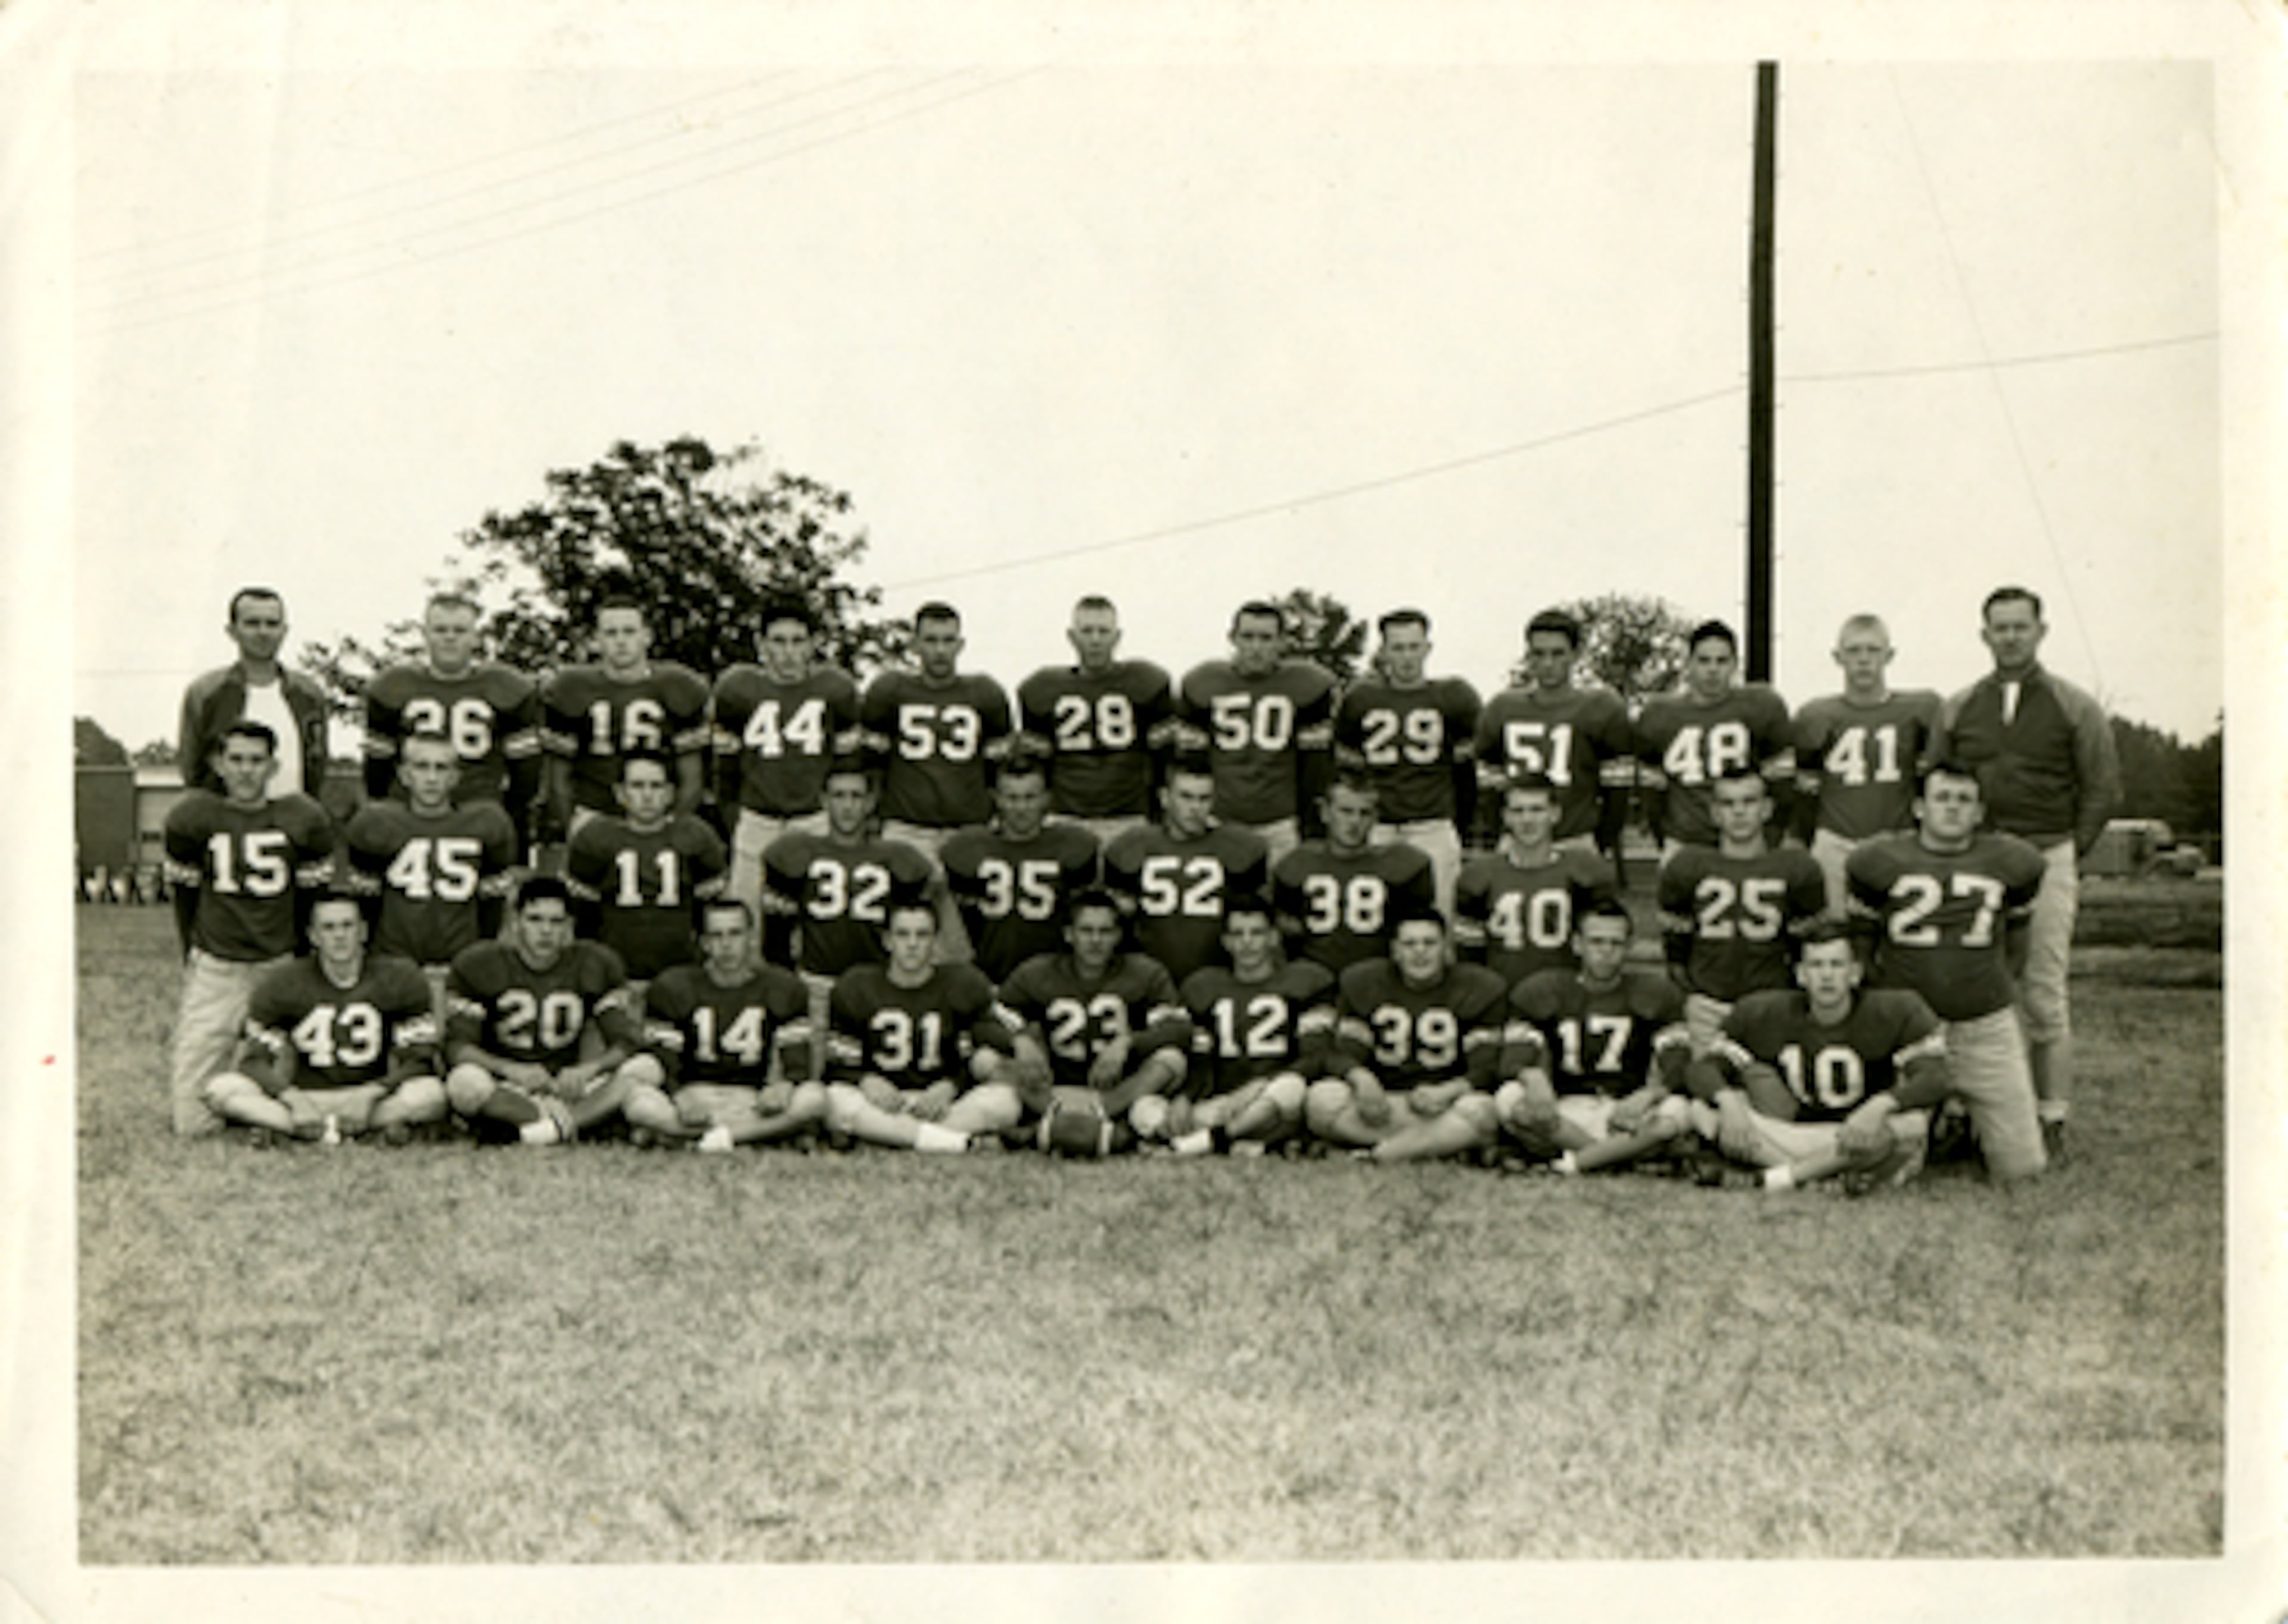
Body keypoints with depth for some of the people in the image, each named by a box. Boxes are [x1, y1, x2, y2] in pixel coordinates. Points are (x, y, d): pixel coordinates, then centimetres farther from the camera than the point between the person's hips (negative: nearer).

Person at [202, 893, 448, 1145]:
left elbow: (419, 1059, -5)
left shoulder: (400, 980, -2)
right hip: (303, 1095, 2)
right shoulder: (282, 984, 0)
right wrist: (294, 1100, -20)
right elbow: (256, 1060, -2)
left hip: (371, 1095, -2)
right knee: (221, 1089, -26)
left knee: (432, 1094, -33)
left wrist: (369, 1095, -20)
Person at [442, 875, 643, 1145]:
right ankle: (560, 1123, -29)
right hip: (502, 1091, -1)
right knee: (465, 1081, -35)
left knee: (624, 1083, -27)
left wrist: (587, 1070, -24)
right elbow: (458, 1046, -8)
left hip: (564, 1088, 1)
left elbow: (626, 1042, -2)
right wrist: (511, 1070, -27)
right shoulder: (479, 965, -2)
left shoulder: (596, 965, 3)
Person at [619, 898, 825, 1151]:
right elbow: (661, 1061, -1)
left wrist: (783, 1086, -21)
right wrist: (680, 1096, -23)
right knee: (638, 1103, -32)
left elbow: (798, 1062, 3)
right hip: (693, 1096, -1)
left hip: (753, 1100, 1)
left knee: (814, 1098, -31)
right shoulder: (673, 987, 5)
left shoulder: (782, 988, 7)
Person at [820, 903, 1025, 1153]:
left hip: (942, 1102, 0)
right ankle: (962, 1142, -35)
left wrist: (948, 1088, -15)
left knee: (1004, 1100, -29)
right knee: (836, 1099, -34)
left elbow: (987, 1064, 4)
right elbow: (837, 1064, 5)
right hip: (881, 1100, 0)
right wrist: (867, 1082, -17)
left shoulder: (965, 985, 6)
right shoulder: (856, 987, 8)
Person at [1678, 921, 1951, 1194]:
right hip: (1791, 1135, 1)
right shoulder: (1763, 1015, -2)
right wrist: (1728, 1101, -28)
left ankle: (1766, 1179, -27)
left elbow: (1934, 1078, -18)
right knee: (1704, 1109, -20)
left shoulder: (1897, 1012, -8)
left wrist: (1881, 1105, -38)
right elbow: (1704, 1068, -4)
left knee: (1909, 1125, -35)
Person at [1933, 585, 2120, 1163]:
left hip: (2046, 860, -3)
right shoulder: (1958, 709, 12)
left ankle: (2051, 1116, 4)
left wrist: (2070, 854, 0)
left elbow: (2102, 788, 5)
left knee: (2044, 995, -2)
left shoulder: (2074, 707, 5)